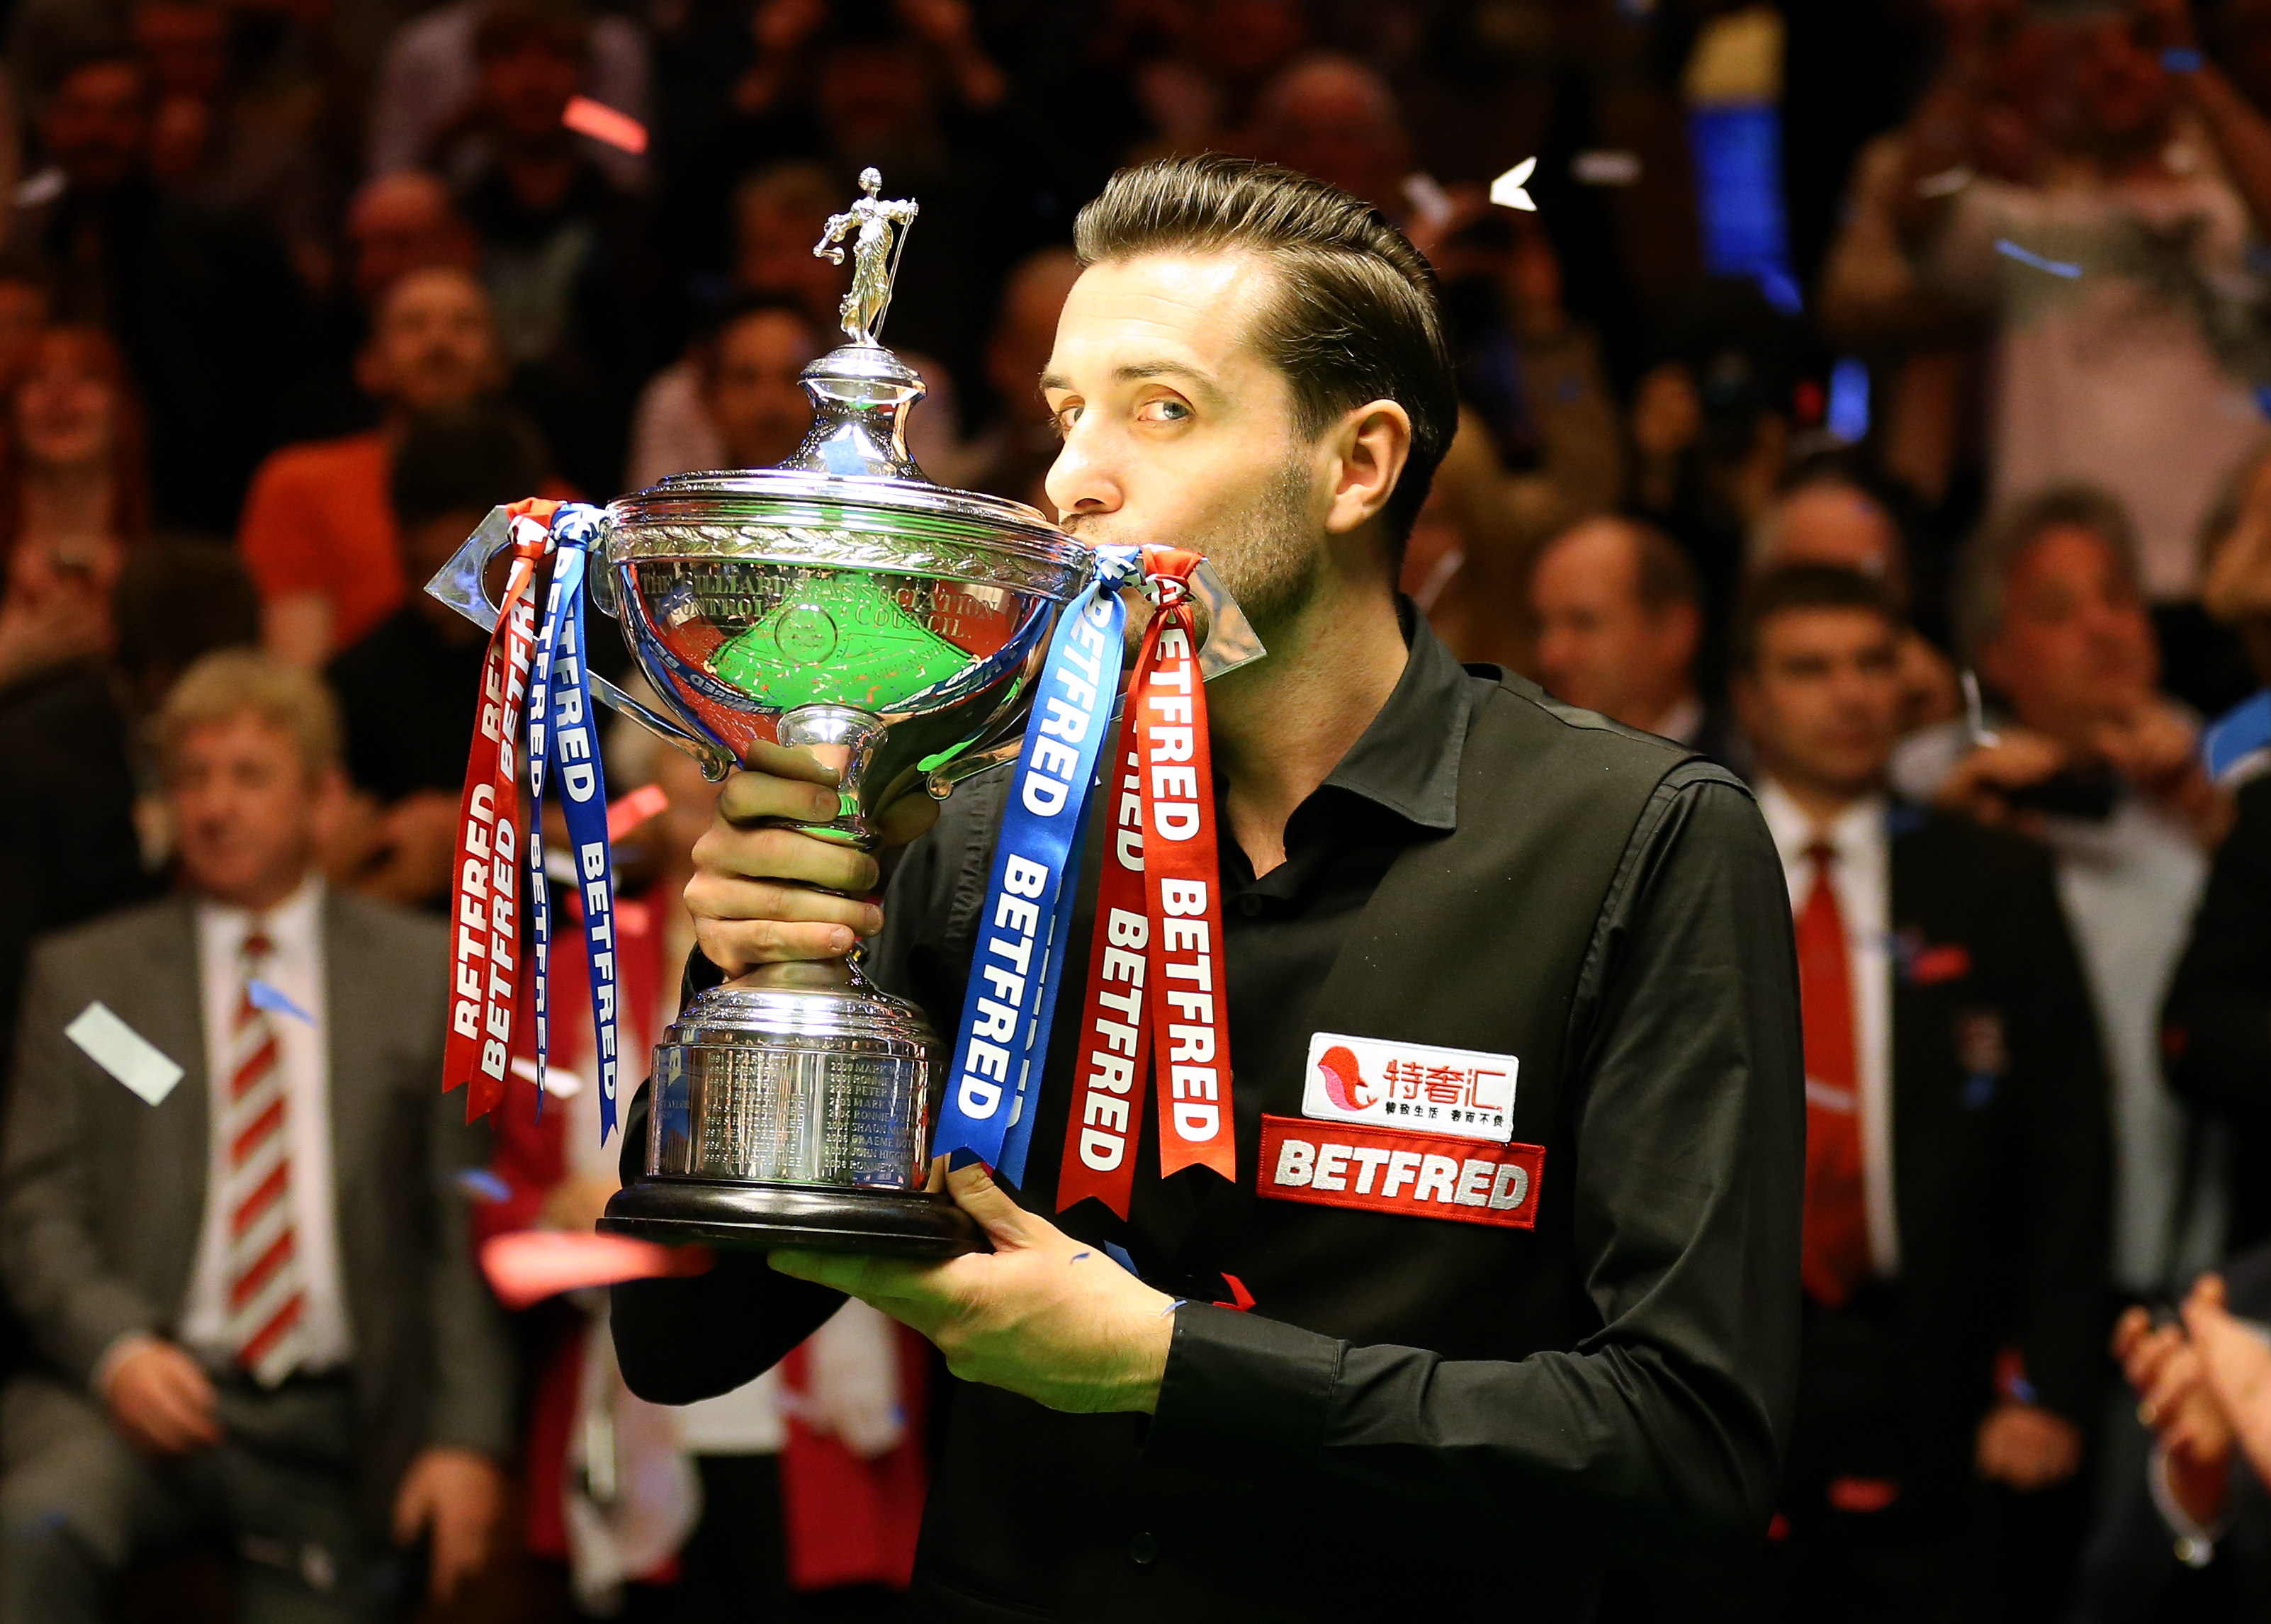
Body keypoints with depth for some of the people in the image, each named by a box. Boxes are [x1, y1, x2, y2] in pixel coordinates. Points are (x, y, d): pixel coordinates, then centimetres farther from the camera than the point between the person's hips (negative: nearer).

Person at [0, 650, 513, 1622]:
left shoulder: (425, 974, 12)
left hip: (336, 1431, 2)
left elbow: (467, 1223, 7)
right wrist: (117, 1349, -15)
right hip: (149, 1391, -1)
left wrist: (466, 1436, -4)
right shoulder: (82, 975, 12)